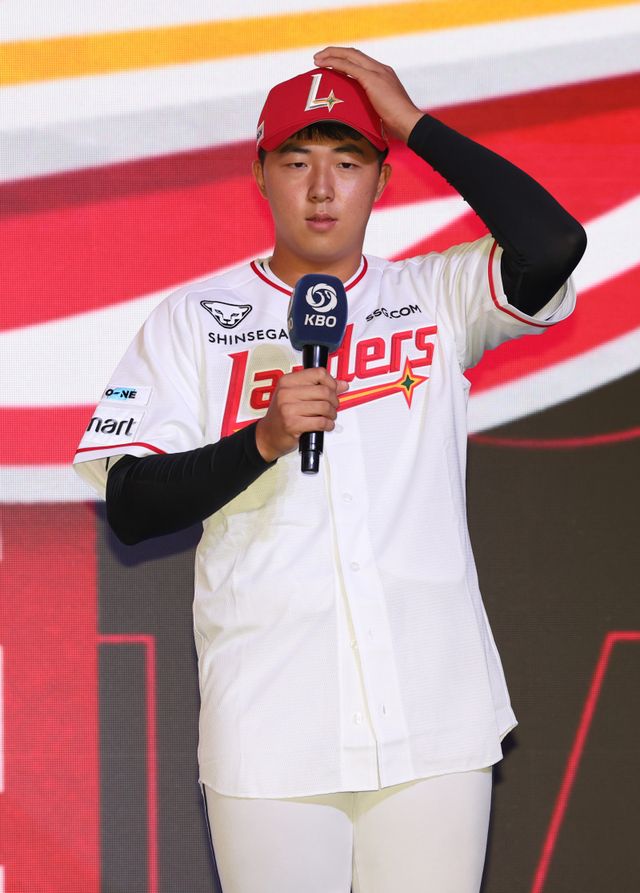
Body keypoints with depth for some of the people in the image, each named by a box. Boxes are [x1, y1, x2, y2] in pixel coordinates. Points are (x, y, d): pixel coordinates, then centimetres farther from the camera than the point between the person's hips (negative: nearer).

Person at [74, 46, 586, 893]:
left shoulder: (437, 297, 10)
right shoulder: (191, 319, 8)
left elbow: (553, 243, -10)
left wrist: (414, 122, -4)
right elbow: (129, 509, 0)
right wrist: (264, 441, -16)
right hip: (268, 736, -1)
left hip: (435, 725, 1)